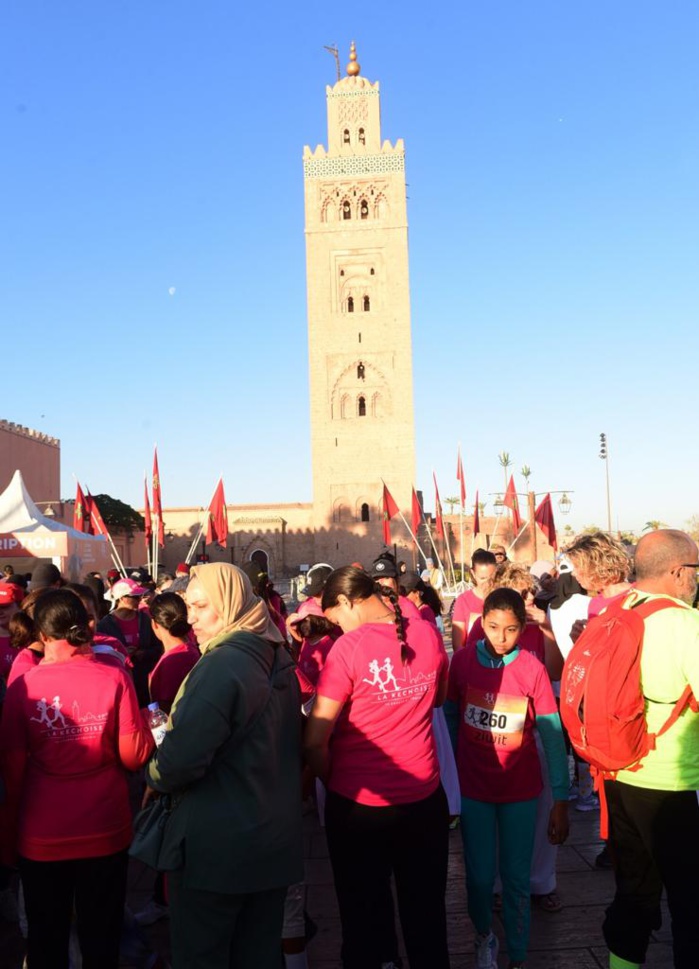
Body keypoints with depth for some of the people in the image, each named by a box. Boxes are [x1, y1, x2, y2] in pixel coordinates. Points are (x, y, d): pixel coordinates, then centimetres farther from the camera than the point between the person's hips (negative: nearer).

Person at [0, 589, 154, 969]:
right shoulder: (115, 678, -13)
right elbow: (134, 757, -11)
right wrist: (148, 729, 9)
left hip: (41, 838, 0)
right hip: (105, 833, 0)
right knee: (101, 938, 17)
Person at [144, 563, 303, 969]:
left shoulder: (221, 665, -21)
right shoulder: (278, 660, 5)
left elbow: (180, 760, -24)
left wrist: (154, 777, -3)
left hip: (217, 847, -8)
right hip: (276, 841, 8)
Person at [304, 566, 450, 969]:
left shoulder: (349, 647, -19)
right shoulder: (428, 634, -4)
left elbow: (315, 740, -18)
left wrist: (332, 781, -1)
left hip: (360, 803, -4)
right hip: (425, 797, 4)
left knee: (366, 913, 15)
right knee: (426, 911, 21)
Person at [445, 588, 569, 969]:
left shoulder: (532, 668, -13)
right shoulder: (462, 661, -9)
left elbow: (552, 735, -10)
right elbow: (450, 718, 2)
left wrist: (561, 800, -11)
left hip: (520, 789, -1)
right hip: (473, 787, 1)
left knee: (516, 879, 8)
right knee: (479, 876, 9)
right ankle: (484, 936, 39)